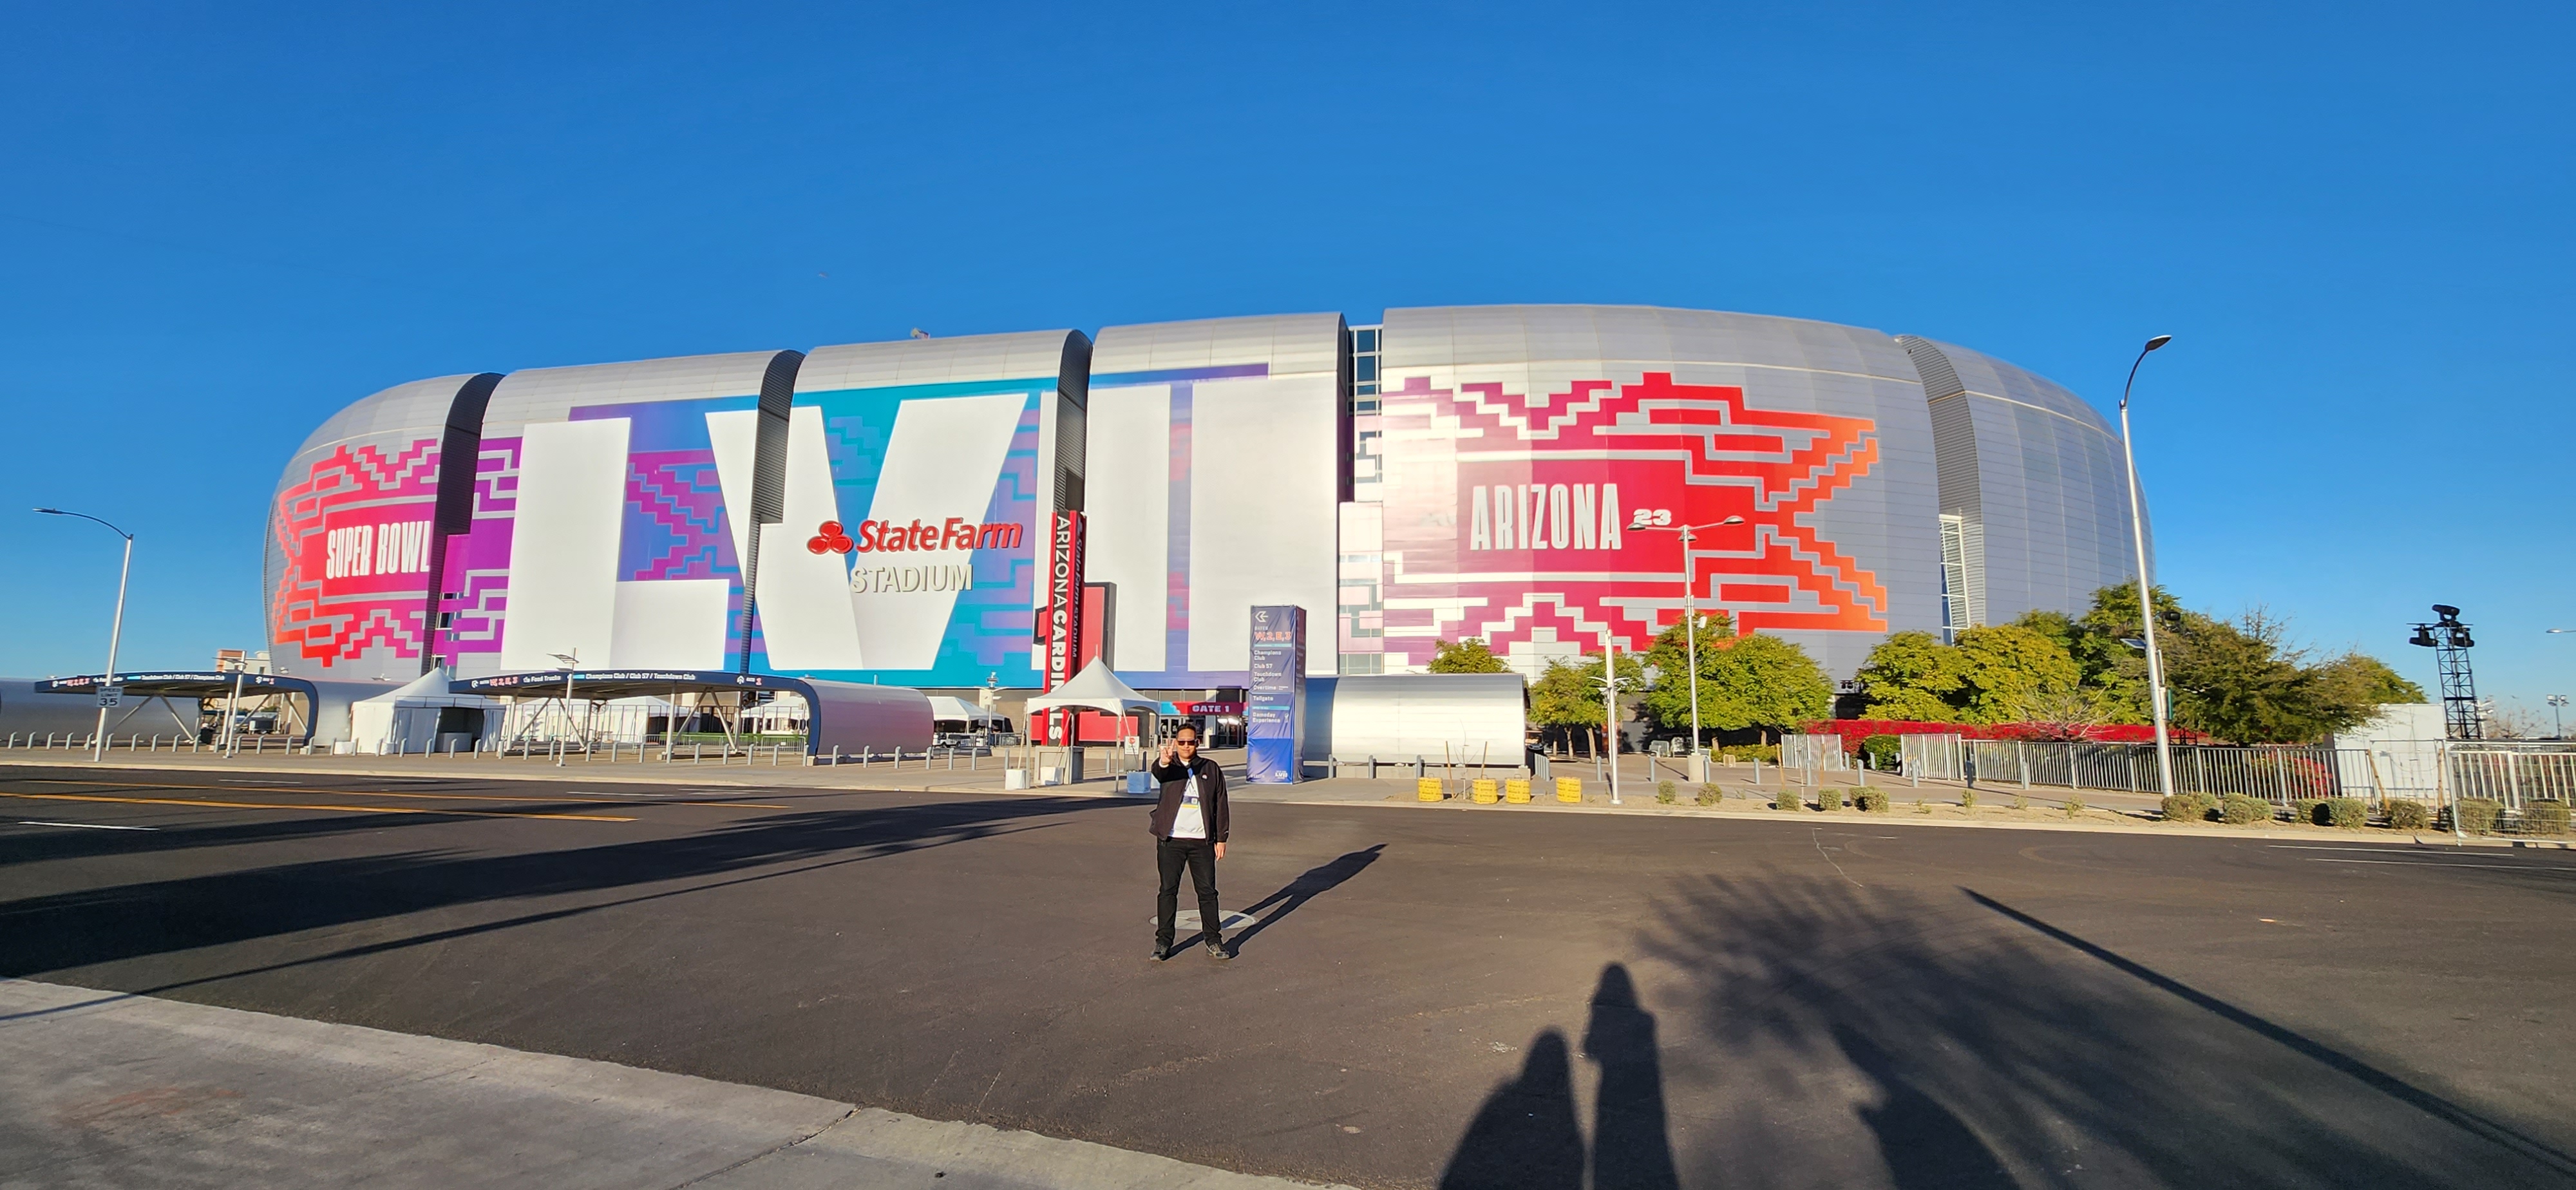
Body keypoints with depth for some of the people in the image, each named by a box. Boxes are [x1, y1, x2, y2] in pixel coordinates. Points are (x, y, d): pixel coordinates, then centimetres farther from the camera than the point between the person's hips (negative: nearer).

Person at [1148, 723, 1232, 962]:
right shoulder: (1169, 767, 2)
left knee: (1208, 891, 5)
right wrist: (1163, 762, -48)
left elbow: (1221, 805, 8)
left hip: (1202, 841, 1)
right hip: (1171, 840, -1)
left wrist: (1221, 838, 3)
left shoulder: (1211, 769, 7)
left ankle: (1214, 941, 15)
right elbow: (1157, 773, -24)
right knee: (1168, 891, 4)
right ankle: (1163, 941, 13)